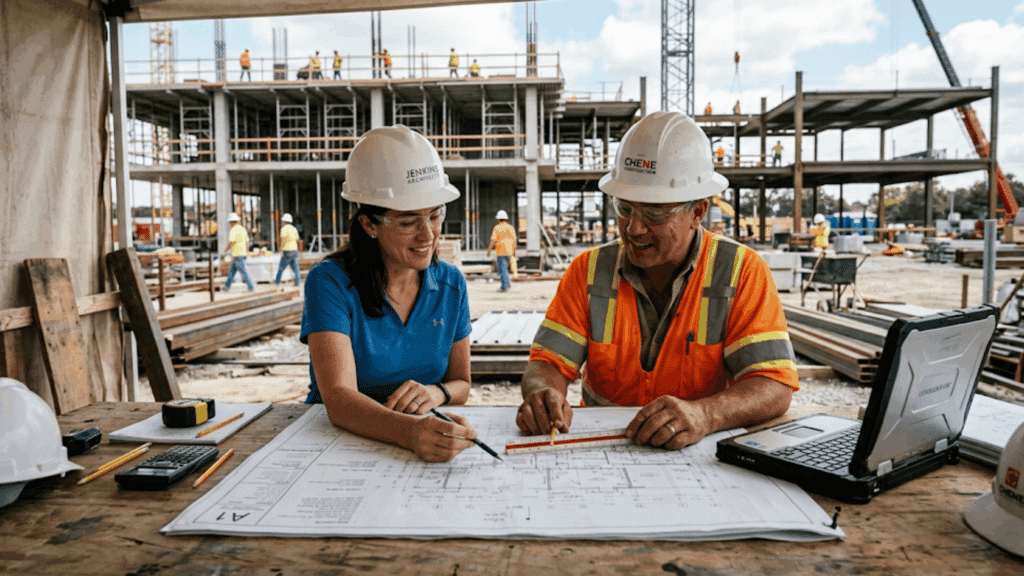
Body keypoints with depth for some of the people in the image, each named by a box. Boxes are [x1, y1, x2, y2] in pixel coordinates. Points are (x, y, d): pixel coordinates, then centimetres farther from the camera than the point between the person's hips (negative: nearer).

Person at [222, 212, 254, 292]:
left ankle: (251, 286, -6)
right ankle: (227, 286, 20)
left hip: (237, 254, -9)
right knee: (232, 271, 15)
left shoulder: (233, 230, -14)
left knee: (243, 272, -6)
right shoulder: (242, 229, 12)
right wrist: (247, 251, 22)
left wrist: (226, 251, -7)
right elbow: (247, 241, 15)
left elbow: (231, 242, -20)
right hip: (243, 252, 9)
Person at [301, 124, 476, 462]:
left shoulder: (451, 284, 1)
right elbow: (338, 399, -24)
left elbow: (461, 384, 9)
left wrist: (436, 392, -14)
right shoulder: (330, 282, -12)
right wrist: (410, 432, -41)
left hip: (431, 444, 3)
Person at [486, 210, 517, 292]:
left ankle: (504, 287, -3)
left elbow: (493, 241, -12)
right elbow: (514, 240, 8)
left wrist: (489, 250, -2)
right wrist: (514, 251, 16)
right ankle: (507, 282, 11)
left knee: (502, 269, -2)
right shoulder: (511, 227, 7)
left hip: (500, 251, -5)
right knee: (504, 267, 22)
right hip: (509, 251, 5)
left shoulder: (497, 228, -8)